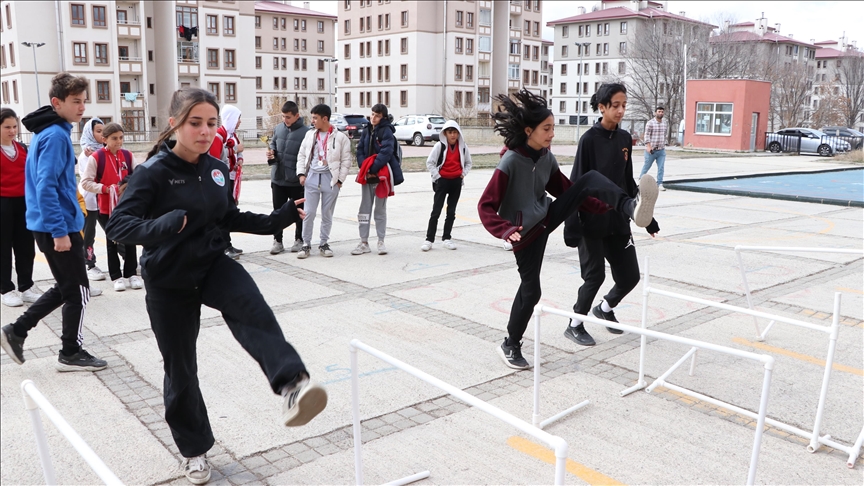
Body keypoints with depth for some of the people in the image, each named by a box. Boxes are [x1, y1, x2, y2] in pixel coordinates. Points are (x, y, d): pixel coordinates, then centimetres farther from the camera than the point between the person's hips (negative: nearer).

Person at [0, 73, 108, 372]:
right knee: (78, 290, 3)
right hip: (59, 227, -10)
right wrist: (59, 231, -24)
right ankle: (71, 354, 15)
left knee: (66, 288, 20)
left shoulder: (49, 132, 13)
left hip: (48, 226, 10)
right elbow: (46, 187, -24)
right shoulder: (56, 135, -17)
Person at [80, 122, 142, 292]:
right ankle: (116, 277, 16)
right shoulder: (96, 157, -10)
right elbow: (85, 182, -11)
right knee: (112, 241, 8)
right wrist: (106, 189, -19)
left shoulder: (128, 155, 2)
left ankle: (131, 274, 18)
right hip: (106, 207, -3)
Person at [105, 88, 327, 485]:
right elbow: (118, 225, -24)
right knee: (180, 367, 9)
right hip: (169, 282, -3)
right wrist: (164, 225, -43)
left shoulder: (217, 169, 0)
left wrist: (277, 219, 1)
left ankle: (293, 387, -48)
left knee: (252, 311, -29)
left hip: (214, 266, 4)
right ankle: (194, 449, 30)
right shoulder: (153, 172, -17)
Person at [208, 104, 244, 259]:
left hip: (231, 177, 9)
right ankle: (225, 247, -5)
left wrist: (240, 158, 4)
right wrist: (236, 149, -18)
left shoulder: (232, 134, 14)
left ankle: (227, 244, 19)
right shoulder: (219, 135, -15)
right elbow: (215, 160, -22)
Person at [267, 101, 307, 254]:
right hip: (278, 178, 5)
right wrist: (271, 152, -3)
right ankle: (277, 241, 20)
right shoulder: (278, 129, 5)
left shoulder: (305, 132, -12)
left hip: (296, 181, -4)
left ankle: (299, 240, 24)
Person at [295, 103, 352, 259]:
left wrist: (339, 180, -7)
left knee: (327, 214, 7)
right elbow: (301, 155, 12)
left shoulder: (340, 137, -3)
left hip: (330, 178, -2)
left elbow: (346, 161, -2)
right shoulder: (310, 135, 8)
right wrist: (301, 174, 1)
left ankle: (324, 243, 19)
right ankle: (306, 244, 10)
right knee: (308, 213, 1)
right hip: (312, 177, 2)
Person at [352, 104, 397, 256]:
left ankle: (381, 242, 14)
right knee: (364, 209, 6)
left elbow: (386, 152, -19)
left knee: (380, 209, 5)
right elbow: (360, 150, 7)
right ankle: (364, 242, 12)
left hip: (381, 175, -6)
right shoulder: (367, 131, 11)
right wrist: (364, 167, -9)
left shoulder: (386, 131, -8)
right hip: (366, 175, 6)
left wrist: (373, 169, -22)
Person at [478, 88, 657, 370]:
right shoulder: (510, 163, -20)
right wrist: (505, 231, -38)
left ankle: (632, 208, -32)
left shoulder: (547, 158, 0)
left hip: (547, 218, 6)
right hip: (526, 232, -6)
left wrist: (602, 206, 8)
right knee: (531, 290, 1)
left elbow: (564, 189, 12)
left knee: (590, 180, -10)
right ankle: (510, 346, 21)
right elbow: (486, 206, -22)